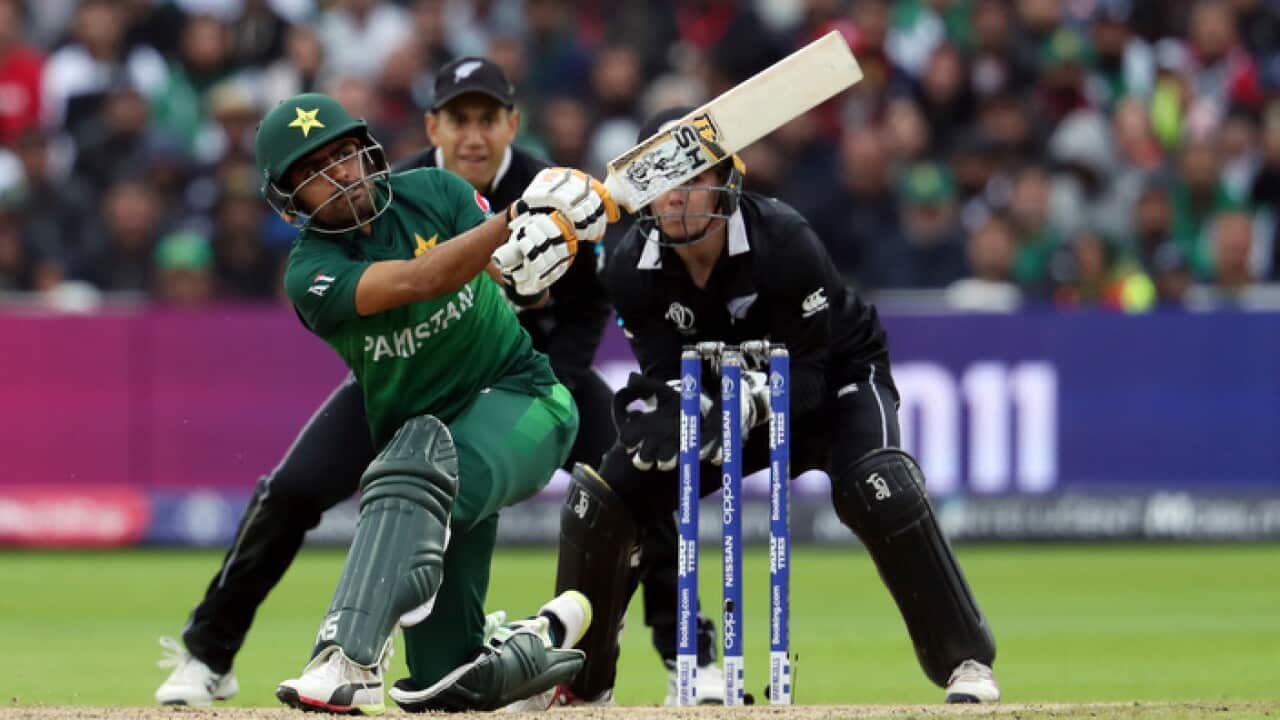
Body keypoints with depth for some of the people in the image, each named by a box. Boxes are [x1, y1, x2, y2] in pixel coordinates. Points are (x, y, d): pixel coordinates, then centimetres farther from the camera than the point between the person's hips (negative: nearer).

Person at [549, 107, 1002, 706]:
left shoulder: (784, 242, -32)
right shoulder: (631, 268, -20)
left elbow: (804, 372, -31)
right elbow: (664, 371, -19)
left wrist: (749, 403, -51)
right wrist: (654, 410, -44)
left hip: (835, 379, -4)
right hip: (715, 394, 4)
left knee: (878, 490, -34)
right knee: (599, 498, -11)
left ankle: (966, 662, -24)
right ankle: (580, 683, 7)